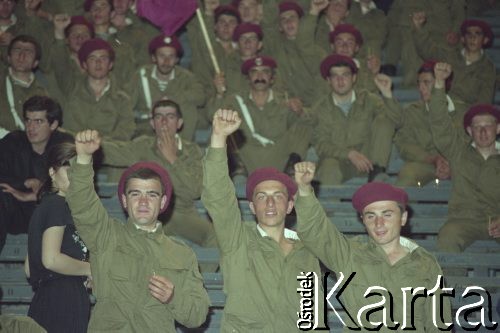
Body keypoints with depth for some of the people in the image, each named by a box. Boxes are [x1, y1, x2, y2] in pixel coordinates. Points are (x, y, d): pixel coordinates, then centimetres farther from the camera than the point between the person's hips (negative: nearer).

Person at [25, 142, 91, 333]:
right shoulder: (58, 205, -6)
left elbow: (29, 269, 21)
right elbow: (51, 259, -19)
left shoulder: (44, 206, 22)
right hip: (64, 301, -10)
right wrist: (91, 269, -6)